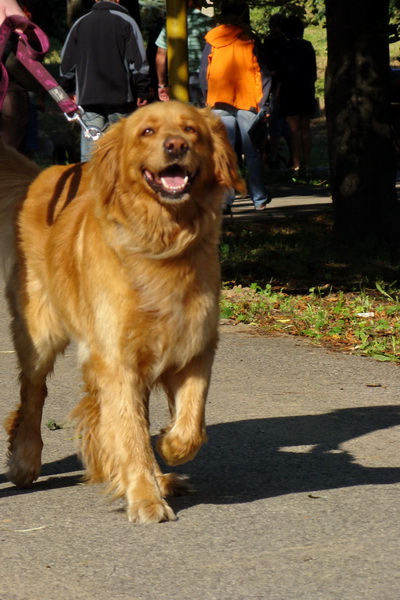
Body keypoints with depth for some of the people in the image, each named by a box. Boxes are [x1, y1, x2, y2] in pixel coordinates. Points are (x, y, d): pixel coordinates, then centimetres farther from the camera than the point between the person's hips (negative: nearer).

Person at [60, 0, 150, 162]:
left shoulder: (80, 24, 10)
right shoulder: (126, 22, 0)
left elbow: (67, 62, 15)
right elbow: (139, 61, -5)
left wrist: (70, 90, 25)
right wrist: (142, 91, 0)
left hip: (88, 96, 2)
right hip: (120, 96, -2)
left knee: (89, 150, -2)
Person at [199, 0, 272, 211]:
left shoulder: (212, 39, 2)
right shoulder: (251, 40, -3)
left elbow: (204, 73, 4)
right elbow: (264, 75, -3)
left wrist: (209, 99, 12)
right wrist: (261, 102, 3)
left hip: (220, 103, 1)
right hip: (248, 102, -1)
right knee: (252, 153, 7)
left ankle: (224, 199, -9)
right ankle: (259, 198, 11)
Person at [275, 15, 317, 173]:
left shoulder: (286, 48, -8)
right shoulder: (308, 46, 6)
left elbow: (282, 73, -8)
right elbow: (313, 71, 10)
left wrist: (278, 90, 0)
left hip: (291, 89, -5)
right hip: (307, 89, 5)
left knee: (294, 128, -5)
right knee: (306, 128, 9)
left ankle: (296, 164, -11)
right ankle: (306, 164, 9)